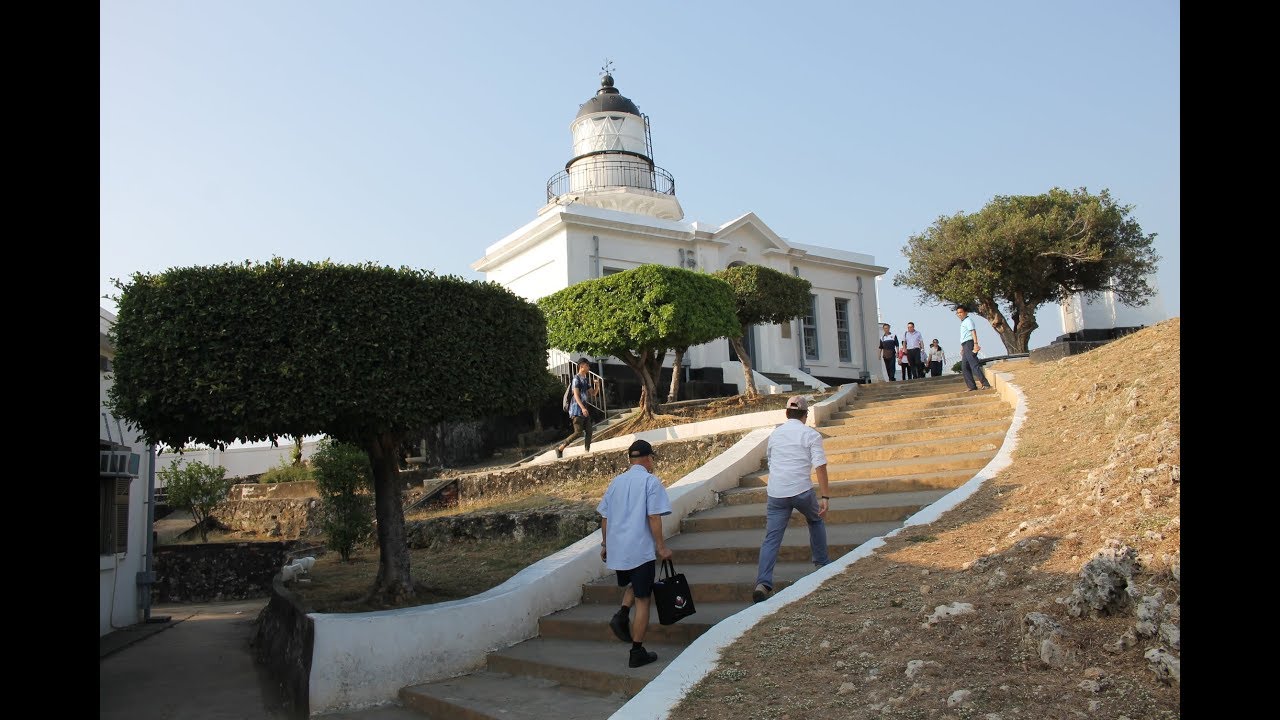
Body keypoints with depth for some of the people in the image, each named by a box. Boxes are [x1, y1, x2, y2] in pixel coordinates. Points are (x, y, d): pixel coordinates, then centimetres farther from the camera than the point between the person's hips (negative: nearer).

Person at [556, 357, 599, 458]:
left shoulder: (586, 380, 17)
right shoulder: (576, 379, -9)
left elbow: (593, 394, 20)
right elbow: (576, 395, -19)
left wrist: (596, 386, 0)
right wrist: (582, 408, -29)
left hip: (584, 409, 9)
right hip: (577, 409, -9)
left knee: (589, 431, 2)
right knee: (578, 432, -11)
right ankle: (560, 448, -2)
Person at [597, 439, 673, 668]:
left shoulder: (616, 482, 10)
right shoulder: (651, 481, -7)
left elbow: (604, 516, 13)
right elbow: (654, 517, -13)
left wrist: (604, 544, 22)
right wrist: (661, 546, -6)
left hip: (617, 549, 6)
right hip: (640, 550, -6)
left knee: (633, 585, 29)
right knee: (642, 599, 4)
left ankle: (621, 615, 4)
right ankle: (637, 653, 8)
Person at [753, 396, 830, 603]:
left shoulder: (775, 434, 15)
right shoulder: (811, 435, 1)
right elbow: (820, 466, -8)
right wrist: (824, 497, -7)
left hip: (776, 493, 3)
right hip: (802, 491, -2)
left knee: (771, 539, 1)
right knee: (816, 520, 27)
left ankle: (763, 583, -12)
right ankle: (821, 564, 34)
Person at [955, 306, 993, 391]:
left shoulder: (968, 320, -6)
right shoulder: (962, 322, 22)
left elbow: (973, 332, -17)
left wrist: (976, 344, -27)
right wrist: (962, 348, 26)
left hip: (969, 344, -10)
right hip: (965, 346, 10)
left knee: (974, 365, -17)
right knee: (964, 367, 9)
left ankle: (986, 384, -22)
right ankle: (972, 386, 10)